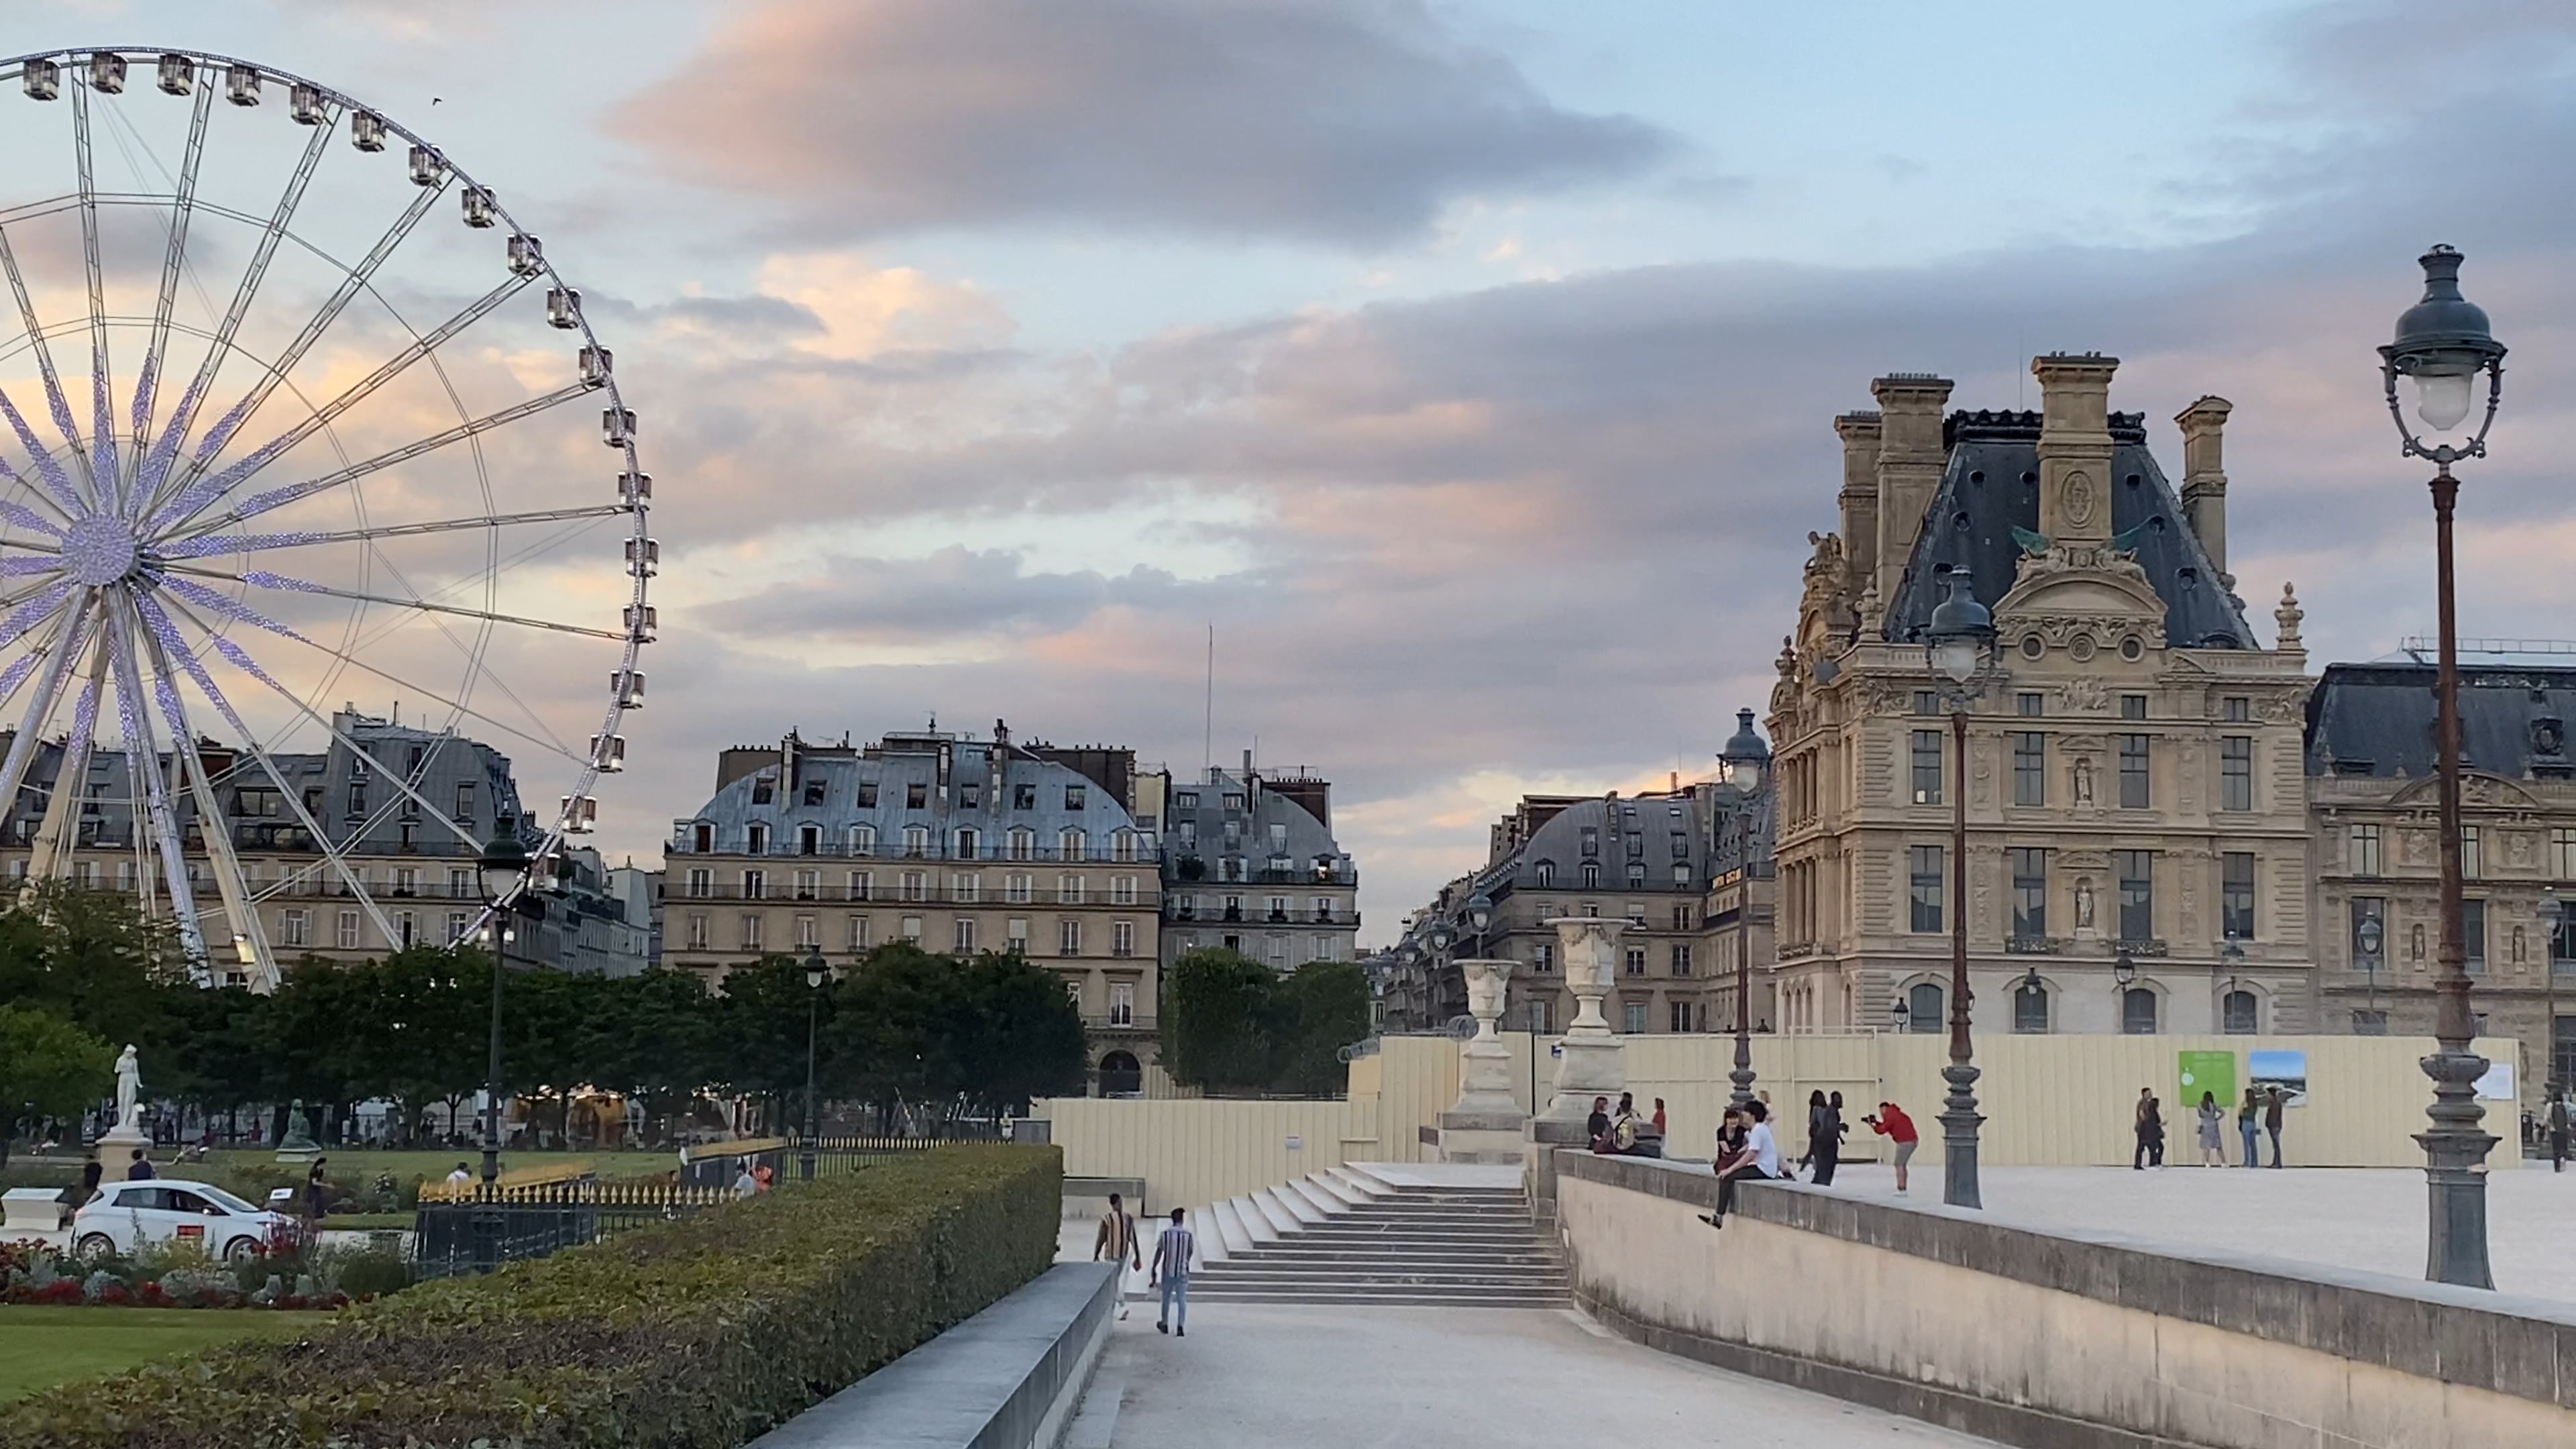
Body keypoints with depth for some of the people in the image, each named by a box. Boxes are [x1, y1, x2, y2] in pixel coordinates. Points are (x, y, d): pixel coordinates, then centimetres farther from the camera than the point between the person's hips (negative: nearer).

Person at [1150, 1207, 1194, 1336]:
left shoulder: (1165, 1234, -7)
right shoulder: (1188, 1234, -5)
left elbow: (1159, 1253, -4)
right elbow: (1190, 1253, 8)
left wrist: (1154, 1269, 4)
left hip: (1168, 1271, 0)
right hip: (1183, 1272, 0)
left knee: (1166, 1298, 16)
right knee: (1182, 1300, 3)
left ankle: (1164, 1324, 28)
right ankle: (1180, 1326, -8)